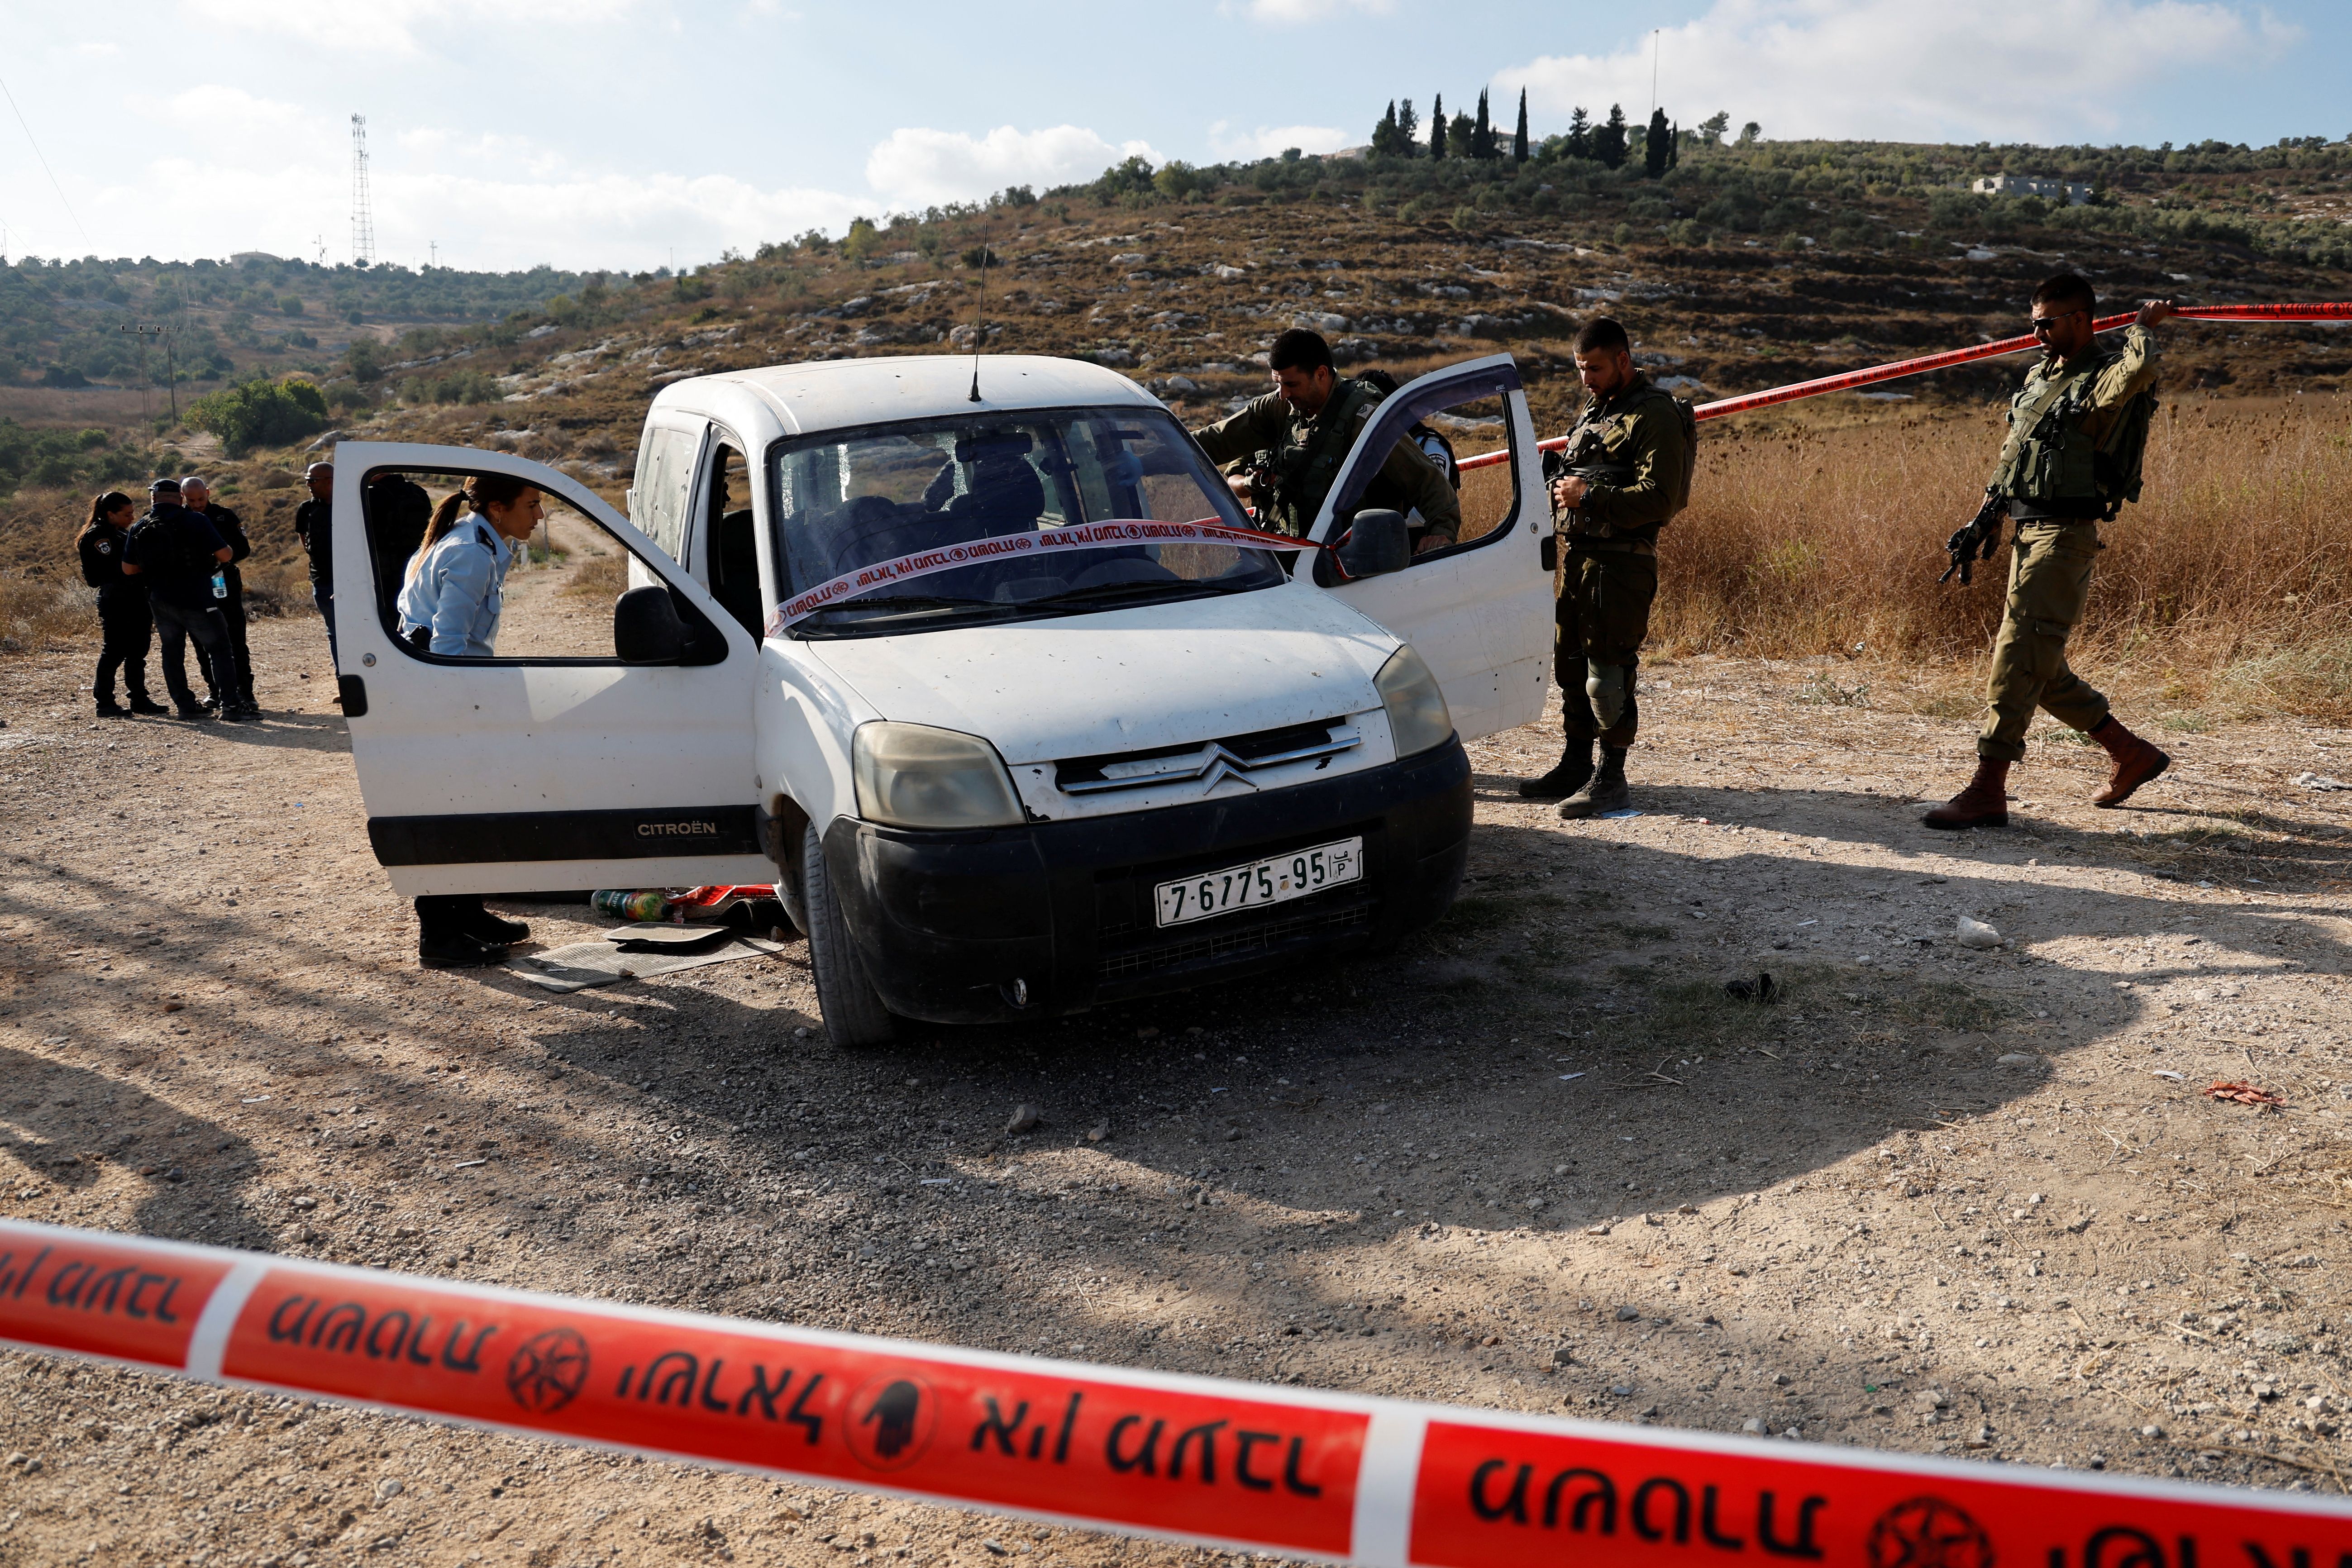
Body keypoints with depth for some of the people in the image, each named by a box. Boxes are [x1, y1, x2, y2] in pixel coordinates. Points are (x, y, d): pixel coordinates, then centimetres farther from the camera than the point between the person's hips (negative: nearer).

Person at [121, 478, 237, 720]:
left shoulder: (139, 528, 5)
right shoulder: (195, 521, -8)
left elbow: (128, 569, 10)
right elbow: (225, 555, -10)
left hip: (160, 601, 4)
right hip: (195, 600, -4)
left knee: (172, 653, 14)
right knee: (219, 649, 2)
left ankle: (186, 706, 13)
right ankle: (228, 705, -8)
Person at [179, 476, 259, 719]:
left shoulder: (225, 516, 0)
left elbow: (243, 548, 0)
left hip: (226, 587, -2)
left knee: (236, 642, -4)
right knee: (203, 645, 7)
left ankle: (245, 693, -2)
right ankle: (217, 692, 17)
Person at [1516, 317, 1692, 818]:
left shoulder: (1654, 414, -10)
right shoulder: (1594, 409, 19)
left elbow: (1660, 497, -19)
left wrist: (1591, 498, -21)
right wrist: (1563, 491, 13)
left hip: (1622, 563, -9)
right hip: (1579, 553, 9)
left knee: (1608, 673, -7)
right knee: (1570, 664, 14)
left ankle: (1612, 781, 0)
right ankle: (1576, 765, 26)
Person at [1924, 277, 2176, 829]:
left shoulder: (2103, 379, -9)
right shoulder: (2038, 376, 18)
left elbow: (2140, 371, -31)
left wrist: (2144, 327, -14)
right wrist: (1985, 521, 24)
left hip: (2065, 536, -9)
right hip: (2028, 532, 9)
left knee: (2019, 658, -13)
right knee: (2039, 664, 13)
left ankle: (1988, 792, -12)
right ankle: (2132, 753, 26)